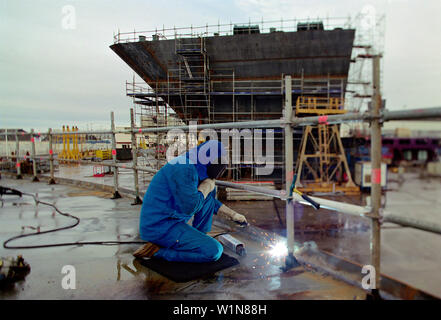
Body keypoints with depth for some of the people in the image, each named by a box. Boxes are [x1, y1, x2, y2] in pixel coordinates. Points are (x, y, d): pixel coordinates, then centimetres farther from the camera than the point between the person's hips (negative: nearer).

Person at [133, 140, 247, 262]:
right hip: (161, 228, -10)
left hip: (171, 221, 10)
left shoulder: (196, 169, 12)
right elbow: (189, 207, -24)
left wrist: (233, 215, 25)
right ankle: (158, 250, -10)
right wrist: (205, 187, -9)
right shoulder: (184, 169, -20)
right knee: (214, 251, -16)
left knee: (209, 191, 12)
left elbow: (211, 202, 25)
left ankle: (198, 238, 12)